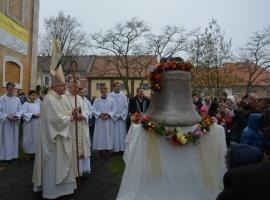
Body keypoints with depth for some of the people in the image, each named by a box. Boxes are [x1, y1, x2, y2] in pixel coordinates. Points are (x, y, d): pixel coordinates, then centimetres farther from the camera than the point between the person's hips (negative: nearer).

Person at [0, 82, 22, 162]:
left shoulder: (17, 99, 2)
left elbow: (20, 110, 6)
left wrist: (17, 116, -12)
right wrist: (7, 116, -20)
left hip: (14, 123, 3)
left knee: (14, 139, 10)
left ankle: (13, 155, 21)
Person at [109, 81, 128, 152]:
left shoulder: (123, 95, 6)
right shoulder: (110, 96, -5)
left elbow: (125, 106, 6)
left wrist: (122, 115, -5)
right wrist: (116, 115, -10)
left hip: (122, 118, 3)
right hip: (113, 118, -3)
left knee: (122, 133, 6)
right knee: (115, 134, 0)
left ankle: (122, 148, 14)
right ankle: (115, 149, 7)